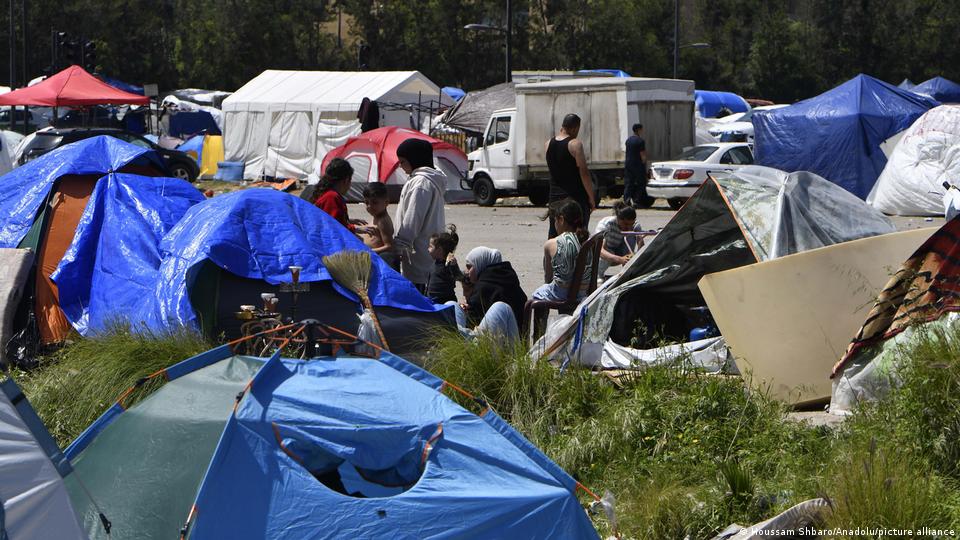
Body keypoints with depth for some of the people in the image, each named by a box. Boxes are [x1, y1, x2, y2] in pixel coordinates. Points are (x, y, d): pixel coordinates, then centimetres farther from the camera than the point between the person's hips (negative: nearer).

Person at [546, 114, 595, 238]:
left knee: (553, 234, 11)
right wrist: (591, 197, -8)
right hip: (576, 197, -6)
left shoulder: (549, 144, 6)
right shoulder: (575, 144, -13)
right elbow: (584, 173, -15)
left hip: (555, 195, 6)